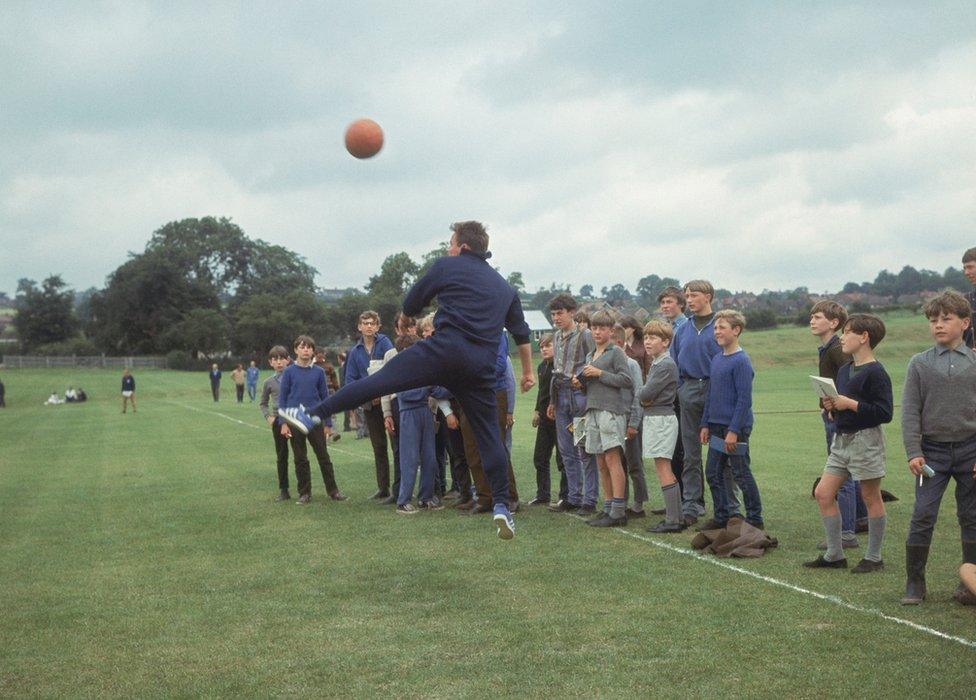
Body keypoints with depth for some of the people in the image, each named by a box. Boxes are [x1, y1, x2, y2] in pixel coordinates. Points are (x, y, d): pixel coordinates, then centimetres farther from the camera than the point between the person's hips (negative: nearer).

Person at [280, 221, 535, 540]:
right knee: (489, 435, 9)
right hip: (481, 368, 5)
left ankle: (312, 415, -12)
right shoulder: (505, 287, 26)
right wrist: (528, 371, 43)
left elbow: (409, 306, 18)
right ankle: (501, 506, 4)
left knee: (377, 381, -7)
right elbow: (522, 333, 31)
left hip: (444, 349, -5)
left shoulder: (446, 267, 10)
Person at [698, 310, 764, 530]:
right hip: (717, 425, 8)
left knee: (742, 474, 0)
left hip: (736, 427, -8)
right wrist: (705, 424, 14)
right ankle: (722, 516, 21)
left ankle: (755, 519, 10)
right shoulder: (716, 360, 11)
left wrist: (734, 430, -19)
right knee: (713, 473, 11)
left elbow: (744, 399, -17)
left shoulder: (741, 361, -14)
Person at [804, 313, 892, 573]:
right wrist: (832, 406, 1)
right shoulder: (844, 370, 13)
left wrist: (851, 404, -21)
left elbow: (885, 412, -20)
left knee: (871, 498, 3)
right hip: (842, 439, 9)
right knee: (823, 493, 5)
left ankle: (874, 558, 14)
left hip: (866, 439, -9)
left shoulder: (875, 373, -14)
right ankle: (835, 554, 13)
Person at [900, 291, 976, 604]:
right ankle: (915, 581, 5)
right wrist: (914, 452, -8)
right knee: (923, 515, -4)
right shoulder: (920, 364, 2)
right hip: (933, 448, 0)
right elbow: (910, 411, 1)